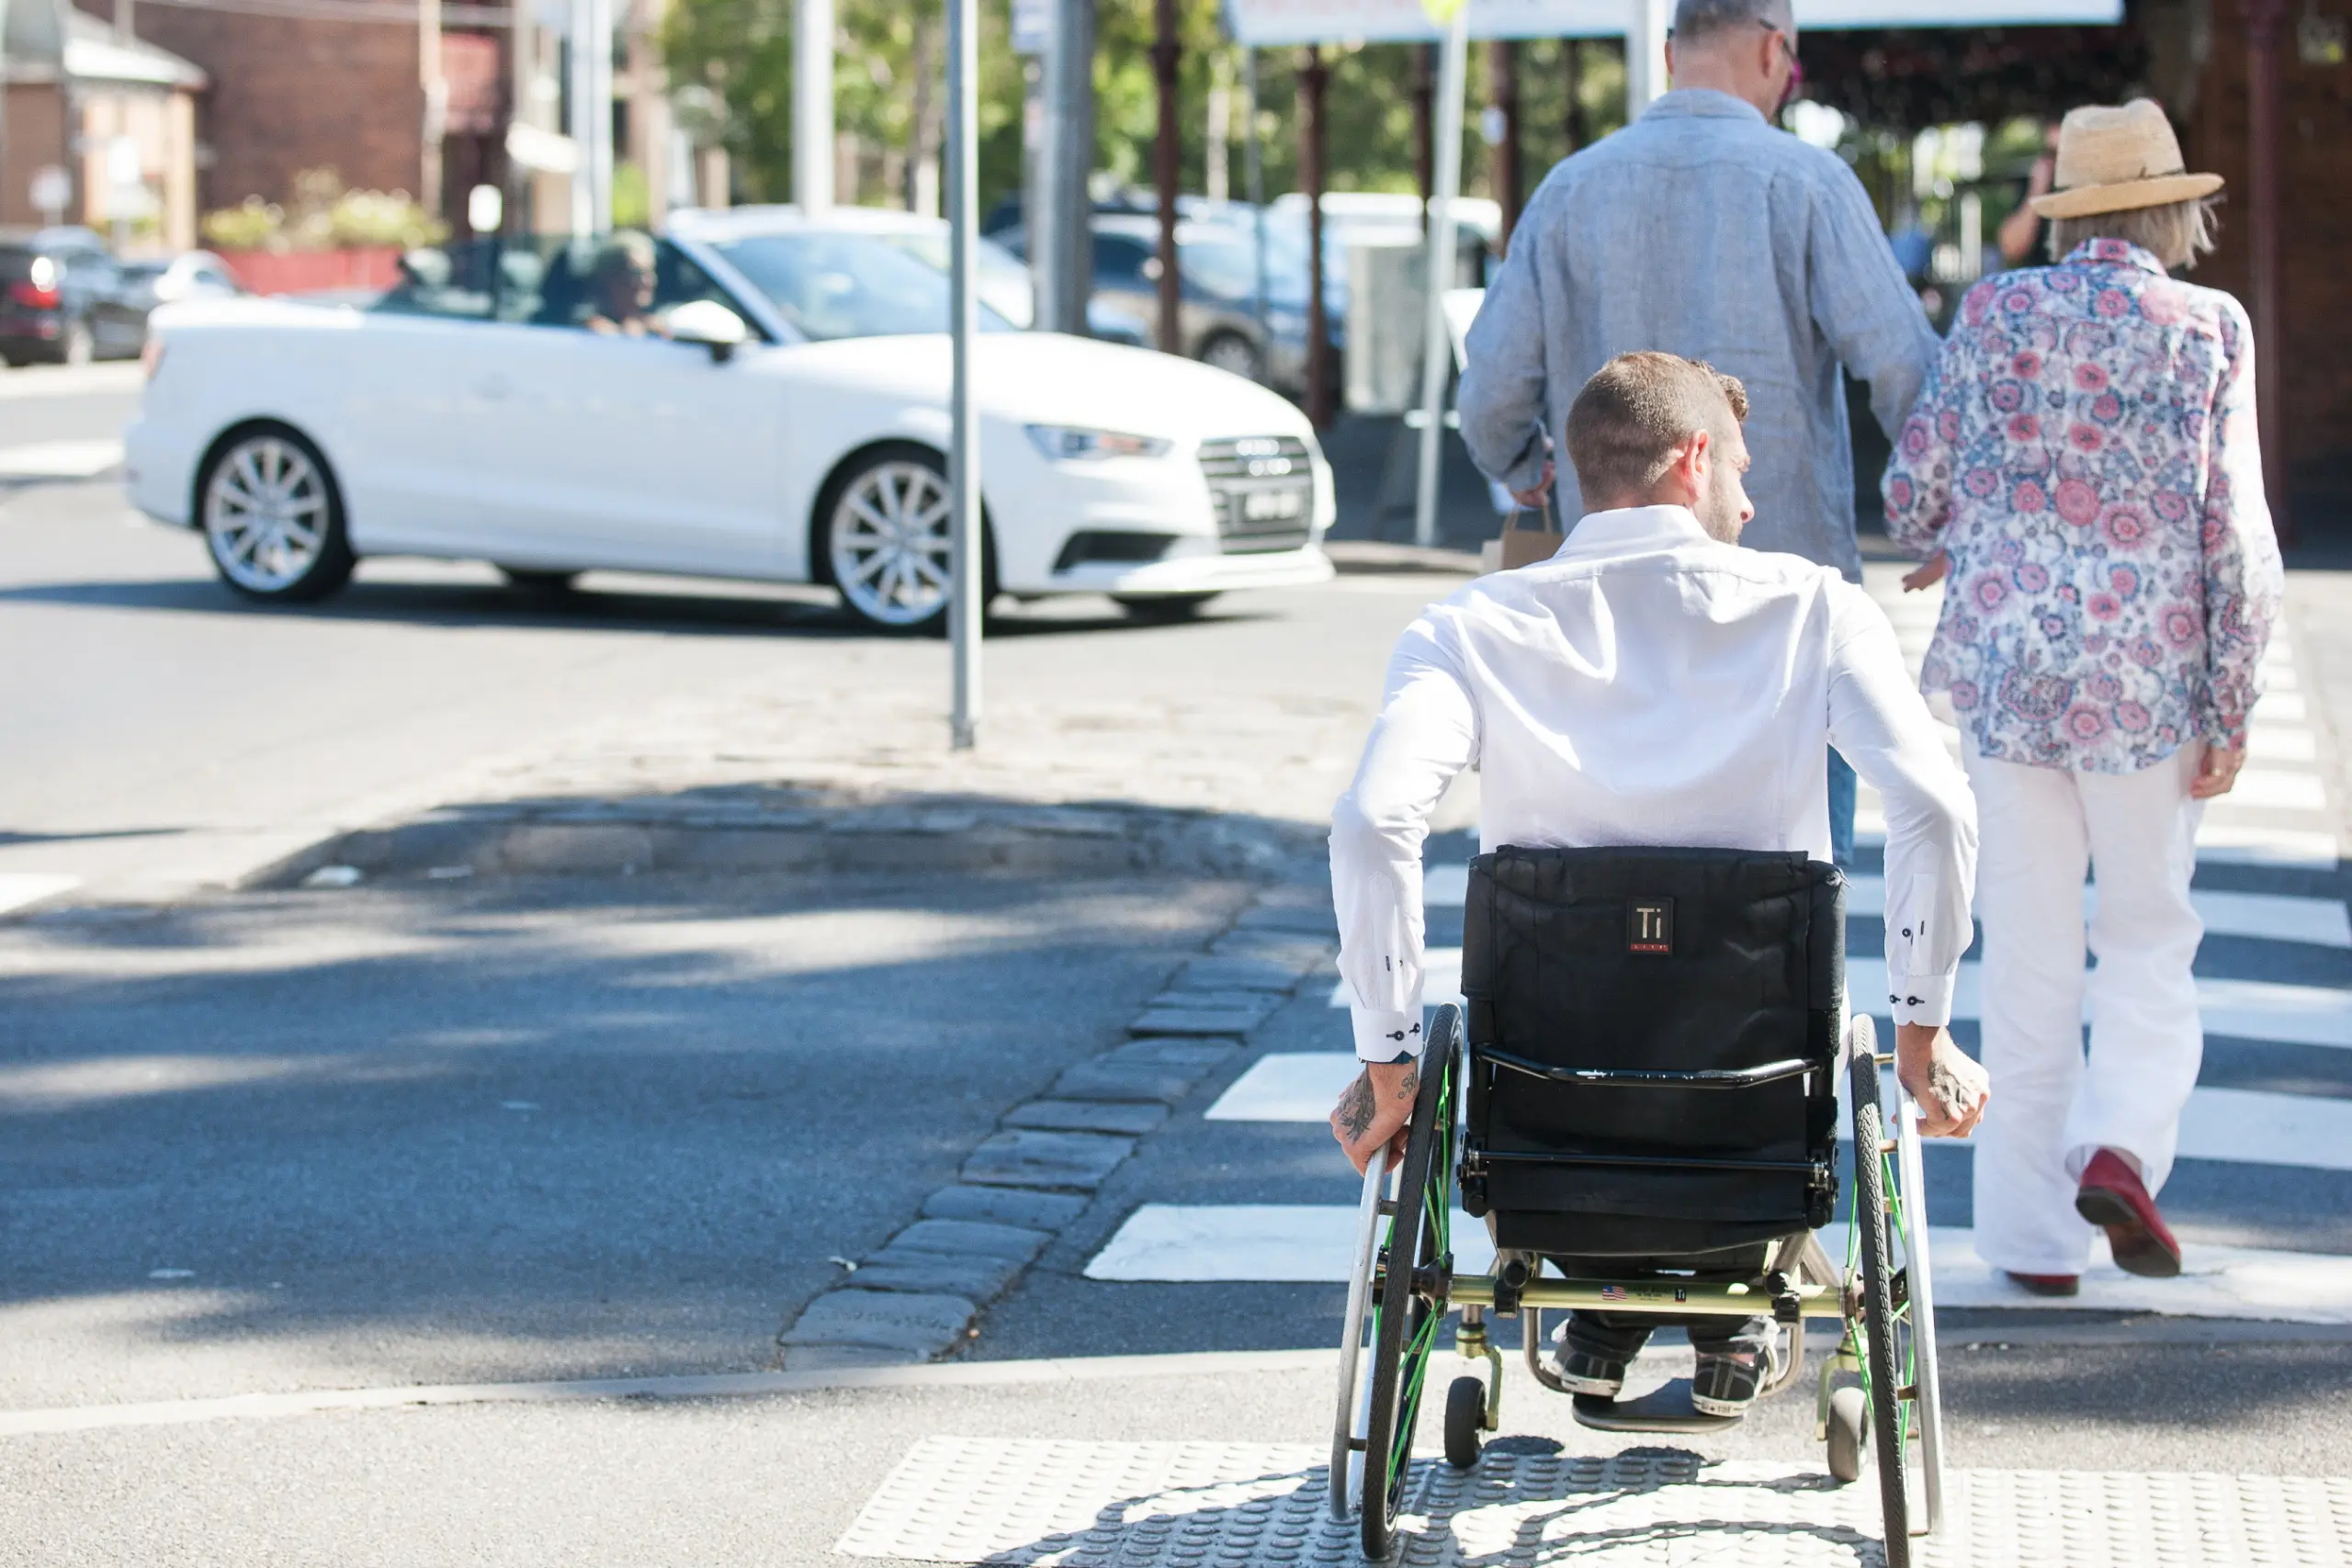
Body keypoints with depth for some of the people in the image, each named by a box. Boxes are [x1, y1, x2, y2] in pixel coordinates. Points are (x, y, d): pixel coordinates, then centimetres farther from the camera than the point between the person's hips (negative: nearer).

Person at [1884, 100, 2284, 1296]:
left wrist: (1949, 549, 27)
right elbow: (2237, 538, -7)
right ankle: (2119, 1146, -10)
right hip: (2147, 678, -2)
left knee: (2026, 958, 8)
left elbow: (1913, 492, 4)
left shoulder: (1995, 315, 1)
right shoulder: (2205, 331, -4)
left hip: (2007, 665, 2)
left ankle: (2033, 1233, 10)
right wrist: (2231, 709, -1)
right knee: (2149, 936, 13)